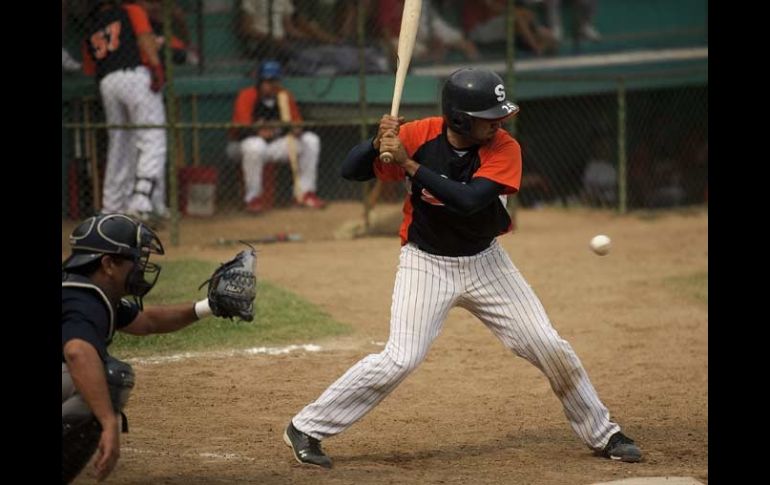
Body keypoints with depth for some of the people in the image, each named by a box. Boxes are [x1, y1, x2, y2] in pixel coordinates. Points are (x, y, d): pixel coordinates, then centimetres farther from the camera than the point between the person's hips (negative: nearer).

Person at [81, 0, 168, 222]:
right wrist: (156, 66, -15)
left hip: (106, 84, 4)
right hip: (136, 74, -4)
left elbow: (89, 68, 17)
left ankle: (112, 208, 12)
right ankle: (142, 199, -25)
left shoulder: (90, 29, 25)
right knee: (152, 140, -8)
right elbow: (145, 36, -3)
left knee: (119, 146, 13)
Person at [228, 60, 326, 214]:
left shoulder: (285, 96, 1)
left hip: (276, 144, 5)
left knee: (311, 140, -6)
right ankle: (253, 198, -27)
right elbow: (242, 127, -26)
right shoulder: (247, 96, -15)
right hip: (242, 145, -5)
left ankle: (305, 193, 0)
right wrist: (260, 132, -47)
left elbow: (297, 122, 1)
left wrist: (297, 129, -25)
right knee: (255, 145, -40)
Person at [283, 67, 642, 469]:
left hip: (485, 262, 2)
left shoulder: (504, 149, -18)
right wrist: (379, 142, -33)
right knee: (401, 359, -17)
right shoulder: (418, 136, -16)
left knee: (550, 348, 1)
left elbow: (468, 200, -32)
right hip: (426, 265, -2)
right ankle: (306, 429, -4)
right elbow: (350, 170, -13)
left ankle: (601, 434, 21)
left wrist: (408, 164, -35)